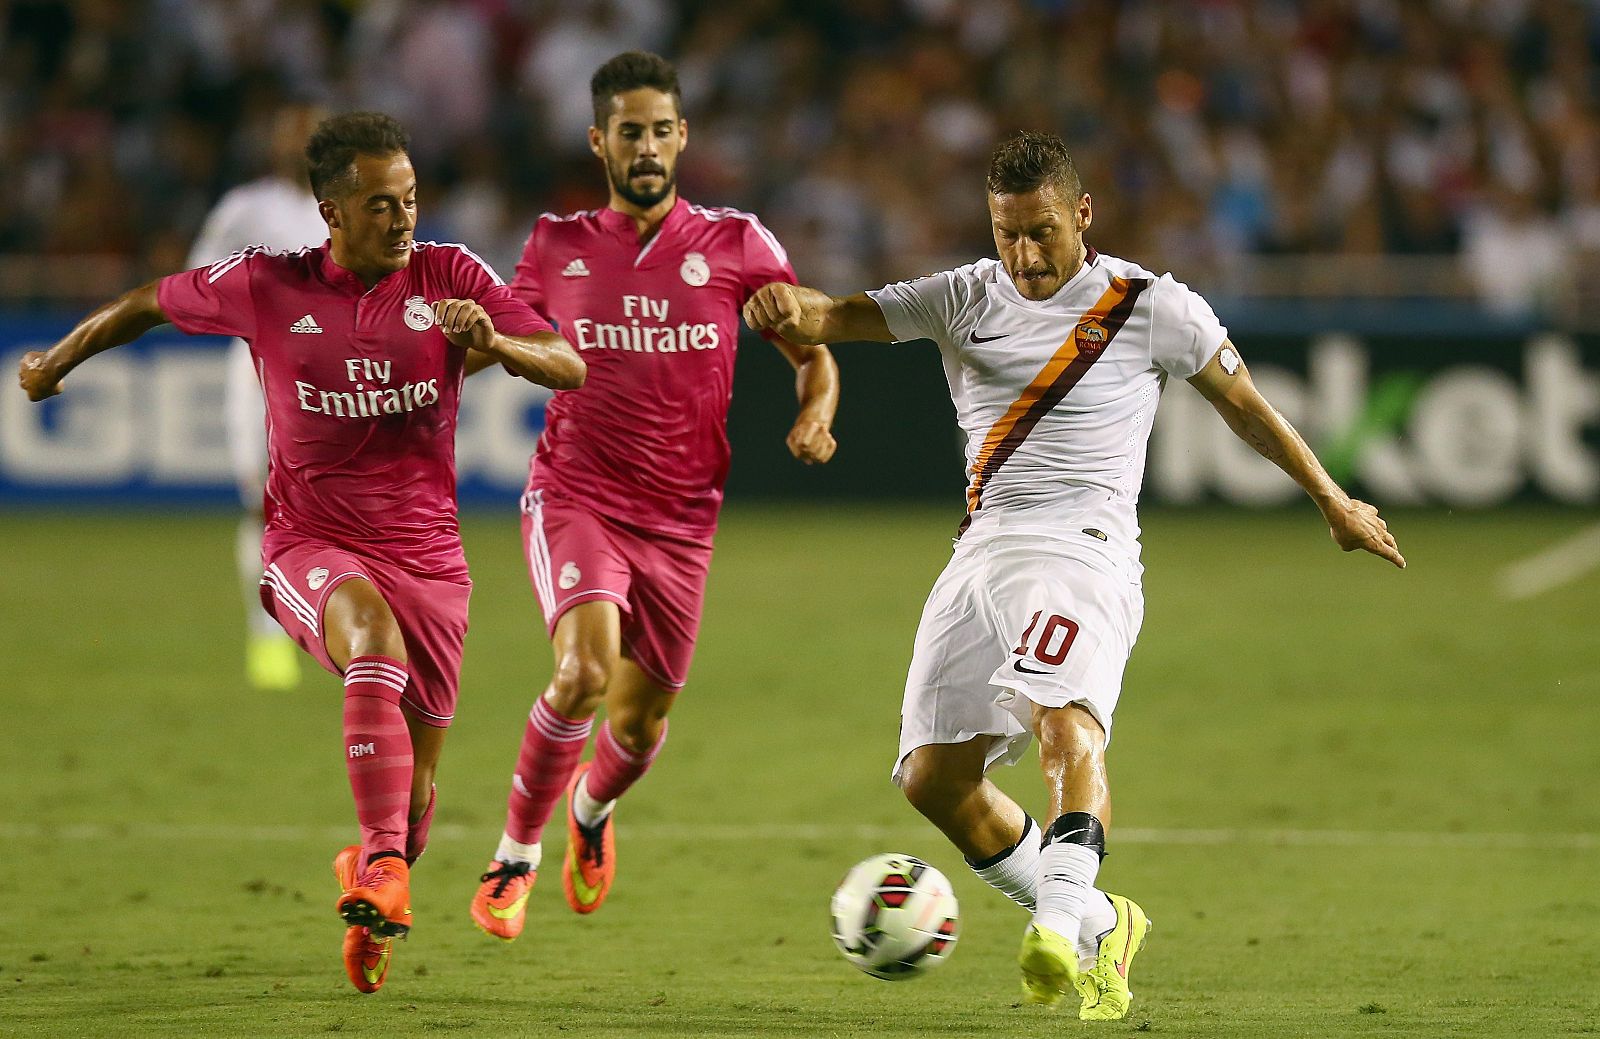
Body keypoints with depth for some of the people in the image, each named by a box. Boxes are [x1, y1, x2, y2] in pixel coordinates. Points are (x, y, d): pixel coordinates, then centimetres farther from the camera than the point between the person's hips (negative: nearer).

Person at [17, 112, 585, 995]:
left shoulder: (449, 277, -4)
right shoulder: (265, 287, -4)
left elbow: (569, 369, -9)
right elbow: (148, 305, 13)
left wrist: (496, 342, -30)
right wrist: (54, 365, 26)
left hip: (427, 557, 2)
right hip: (312, 547, -2)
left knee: (413, 789, 8)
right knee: (374, 636, -37)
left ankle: (370, 888, 41)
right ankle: (382, 869, -45)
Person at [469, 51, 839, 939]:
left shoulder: (738, 247, 1)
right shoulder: (559, 247, 3)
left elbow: (813, 353, 10)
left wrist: (815, 418, -12)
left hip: (681, 516, 2)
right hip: (575, 497, -2)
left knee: (641, 723, 9)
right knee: (586, 671, -26)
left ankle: (592, 812, 47)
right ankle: (517, 855, -6)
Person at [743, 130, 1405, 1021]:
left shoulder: (1150, 307, 3)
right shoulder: (966, 299, 13)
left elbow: (1245, 404, 13)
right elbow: (837, 318, 4)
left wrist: (1335, 502, 19)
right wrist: (788, 308, -21)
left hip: (1083, 548, -6)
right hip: (983, 550, 6)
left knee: (1064, 717, -32)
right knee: (933, 775, 2)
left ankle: (1062, 921, -52)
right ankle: (1099, 926, 19)